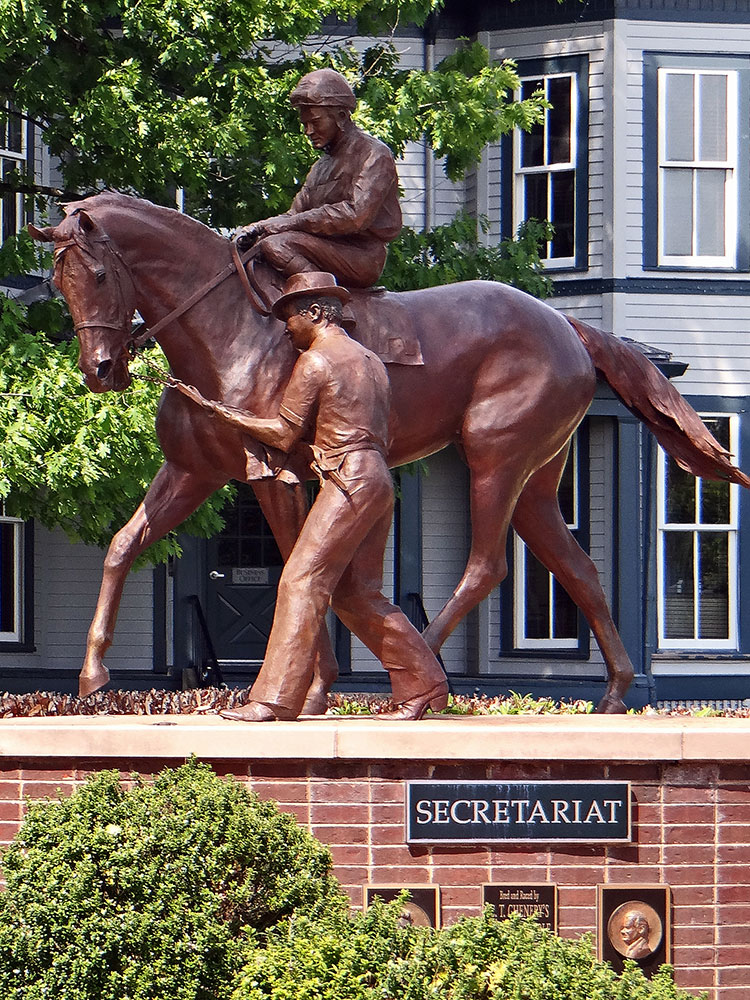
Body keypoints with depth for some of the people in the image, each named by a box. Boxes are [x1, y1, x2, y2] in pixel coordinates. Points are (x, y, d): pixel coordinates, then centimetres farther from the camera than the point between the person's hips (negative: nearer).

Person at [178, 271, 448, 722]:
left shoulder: (315, 362, -6)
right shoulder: (370, 360, 19)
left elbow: (285, 435, -2)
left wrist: (221, 411, 6)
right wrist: (314, 442, 25)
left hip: (348, 481, -9)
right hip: (379, 479, 9)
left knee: (303, 582, -10)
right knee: (357, 594, 13)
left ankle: (275, 698, -15)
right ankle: (424, 685, 12)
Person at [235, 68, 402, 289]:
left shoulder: (375, 155, -5)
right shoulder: (322, 165, 23)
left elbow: (357, 215, -19)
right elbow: (294, 214, 18)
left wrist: (290, 224, -19)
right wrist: (258, 228, -5)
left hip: (364, 256, -9)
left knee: (275, 245, -27)